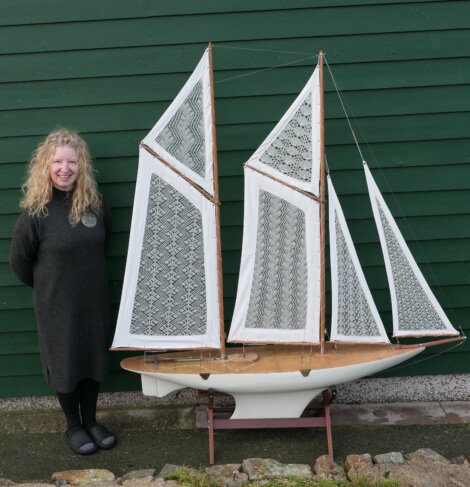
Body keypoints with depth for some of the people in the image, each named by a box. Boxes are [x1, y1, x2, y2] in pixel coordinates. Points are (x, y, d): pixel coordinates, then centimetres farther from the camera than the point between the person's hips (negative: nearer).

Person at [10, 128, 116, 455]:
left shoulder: (94, 203, -7)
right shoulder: (36, 211, -17)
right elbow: (20, 262, -5)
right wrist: (47, 286, 6)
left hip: (94, 299, 4)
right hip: (57, 305, -3)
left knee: (94, 358, 16)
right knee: (65, 363, 12)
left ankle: (90, 420, 37)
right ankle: (73, 426, 33)